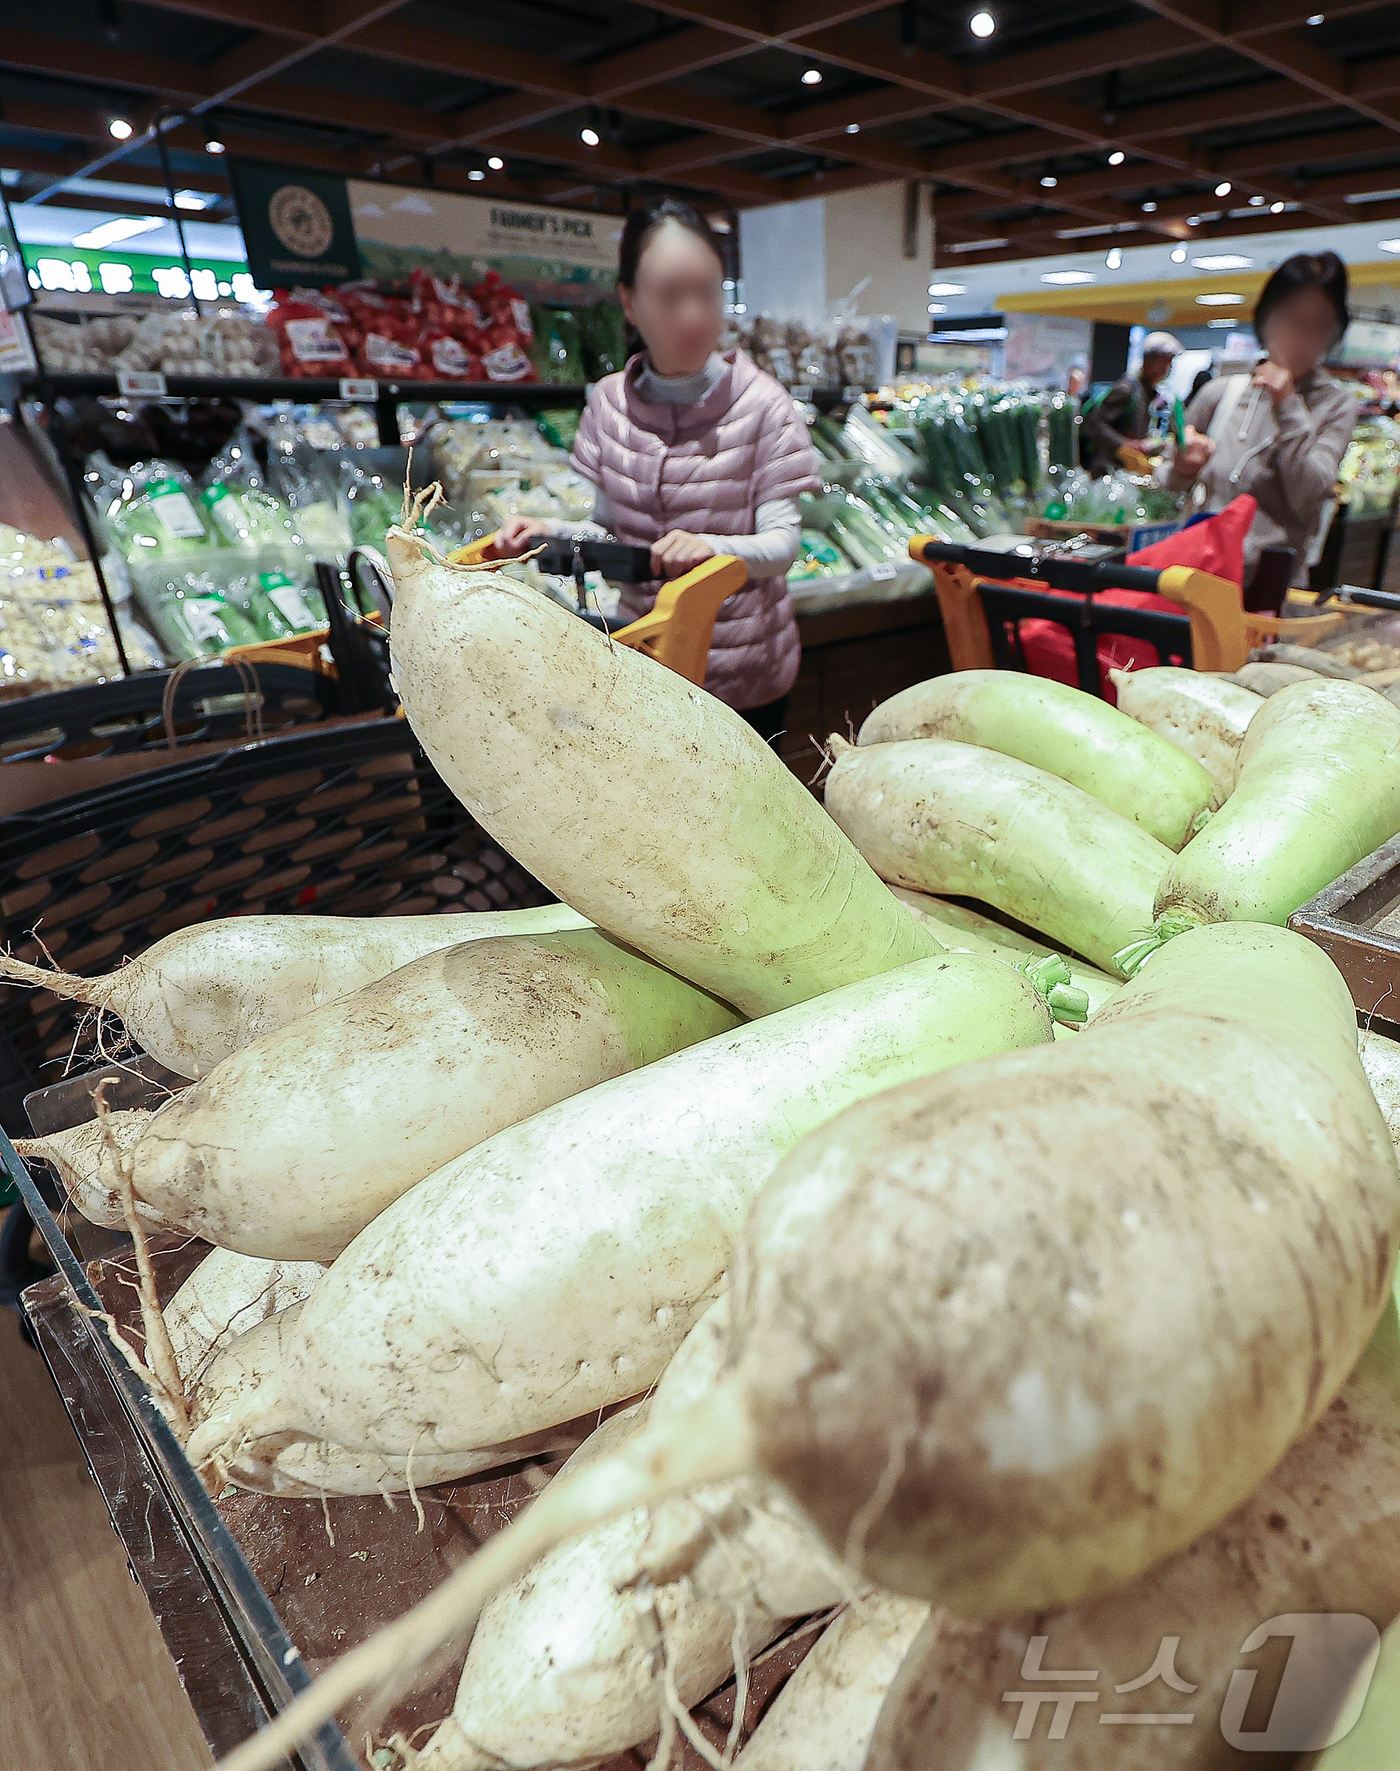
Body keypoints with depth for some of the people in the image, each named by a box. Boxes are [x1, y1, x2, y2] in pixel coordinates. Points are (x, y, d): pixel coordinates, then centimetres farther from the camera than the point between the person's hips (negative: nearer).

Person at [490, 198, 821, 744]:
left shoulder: (761, 403, -12)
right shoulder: (610, 402, -1)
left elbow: (782, 542, -16)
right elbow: (609, 530, 5)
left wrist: (712, 547, -35)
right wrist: (549, 534, -14)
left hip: (745, 676, -3)